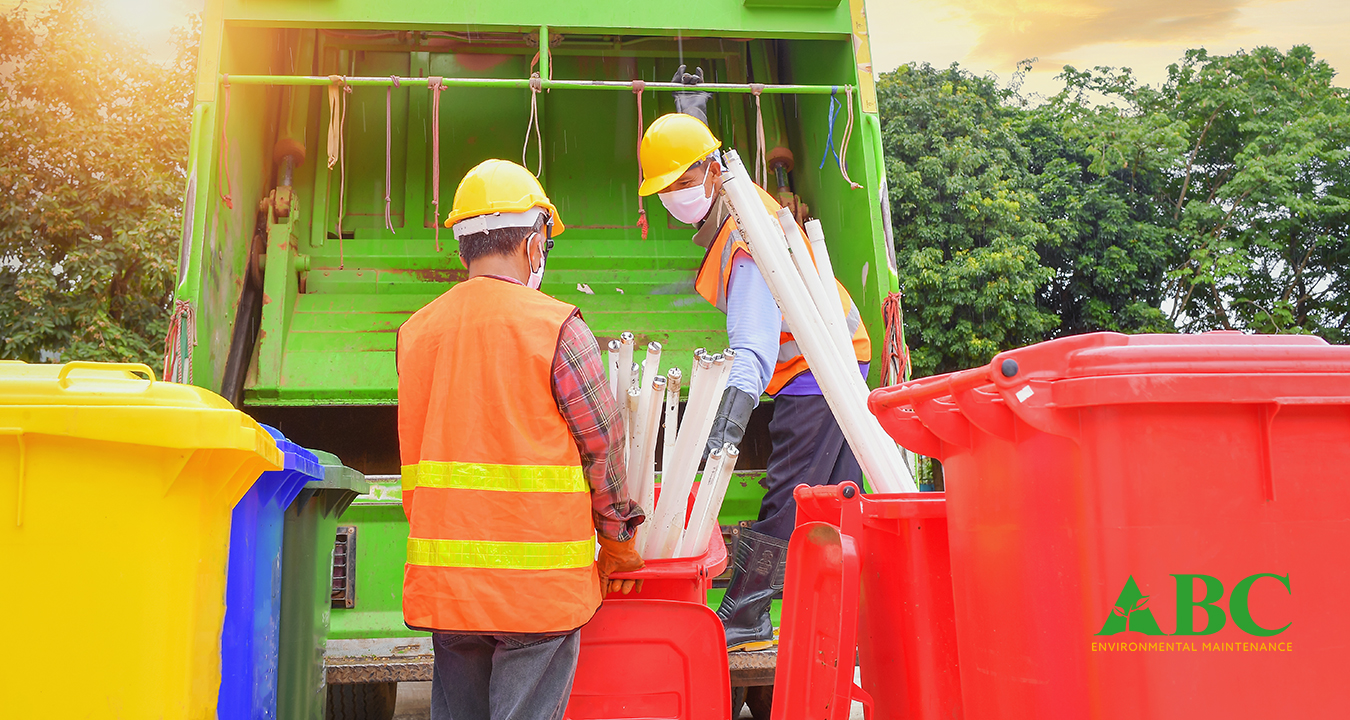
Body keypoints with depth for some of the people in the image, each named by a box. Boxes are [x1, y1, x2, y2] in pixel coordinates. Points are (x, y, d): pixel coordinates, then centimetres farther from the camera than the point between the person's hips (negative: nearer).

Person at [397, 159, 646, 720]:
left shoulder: (416, 331, 5)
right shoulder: (556, 327, -10)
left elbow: (414, 458, 12)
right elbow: (604, 445, -5)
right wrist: (618, 538, 10)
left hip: (443, 580, 5)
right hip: (538, 583, -5)